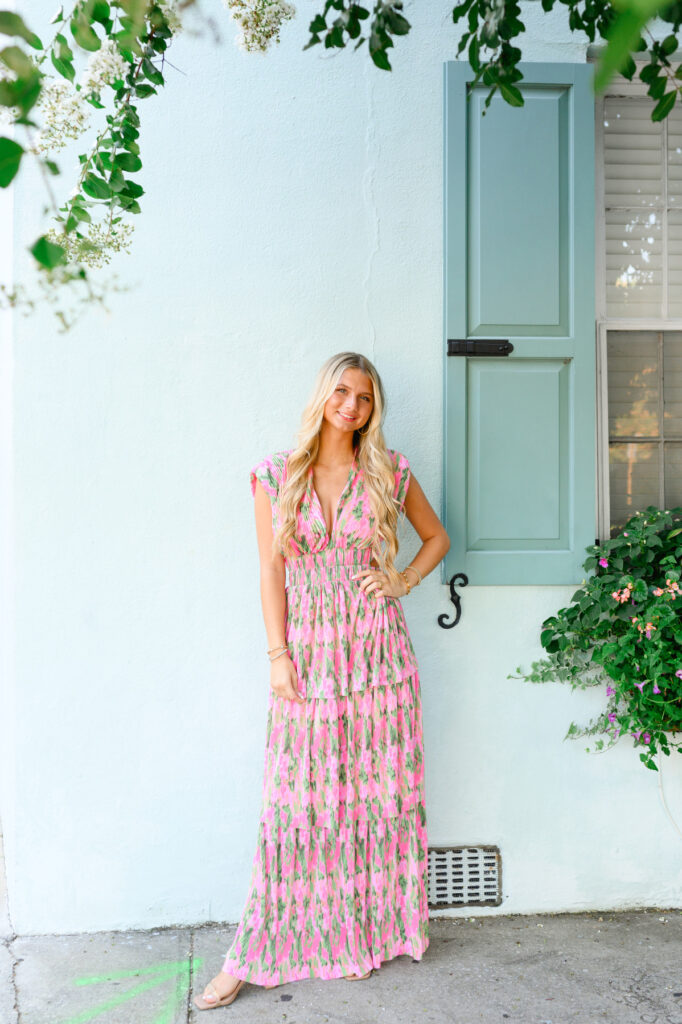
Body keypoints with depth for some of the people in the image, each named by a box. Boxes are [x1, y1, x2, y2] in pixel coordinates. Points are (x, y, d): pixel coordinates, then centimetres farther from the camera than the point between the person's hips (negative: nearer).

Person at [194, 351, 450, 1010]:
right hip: (307, 648, -1)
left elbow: (436, 536, 18)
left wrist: (403, 582, 2)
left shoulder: (388, 473, 4)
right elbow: (271, 571, 1)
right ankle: (254, 955, 17)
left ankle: (368, 932, 27)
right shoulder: (276, 475, 2)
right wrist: (277, 654, -4)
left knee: (376, 791, 8)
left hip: (376, 647, 1)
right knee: (296, 800, 3)